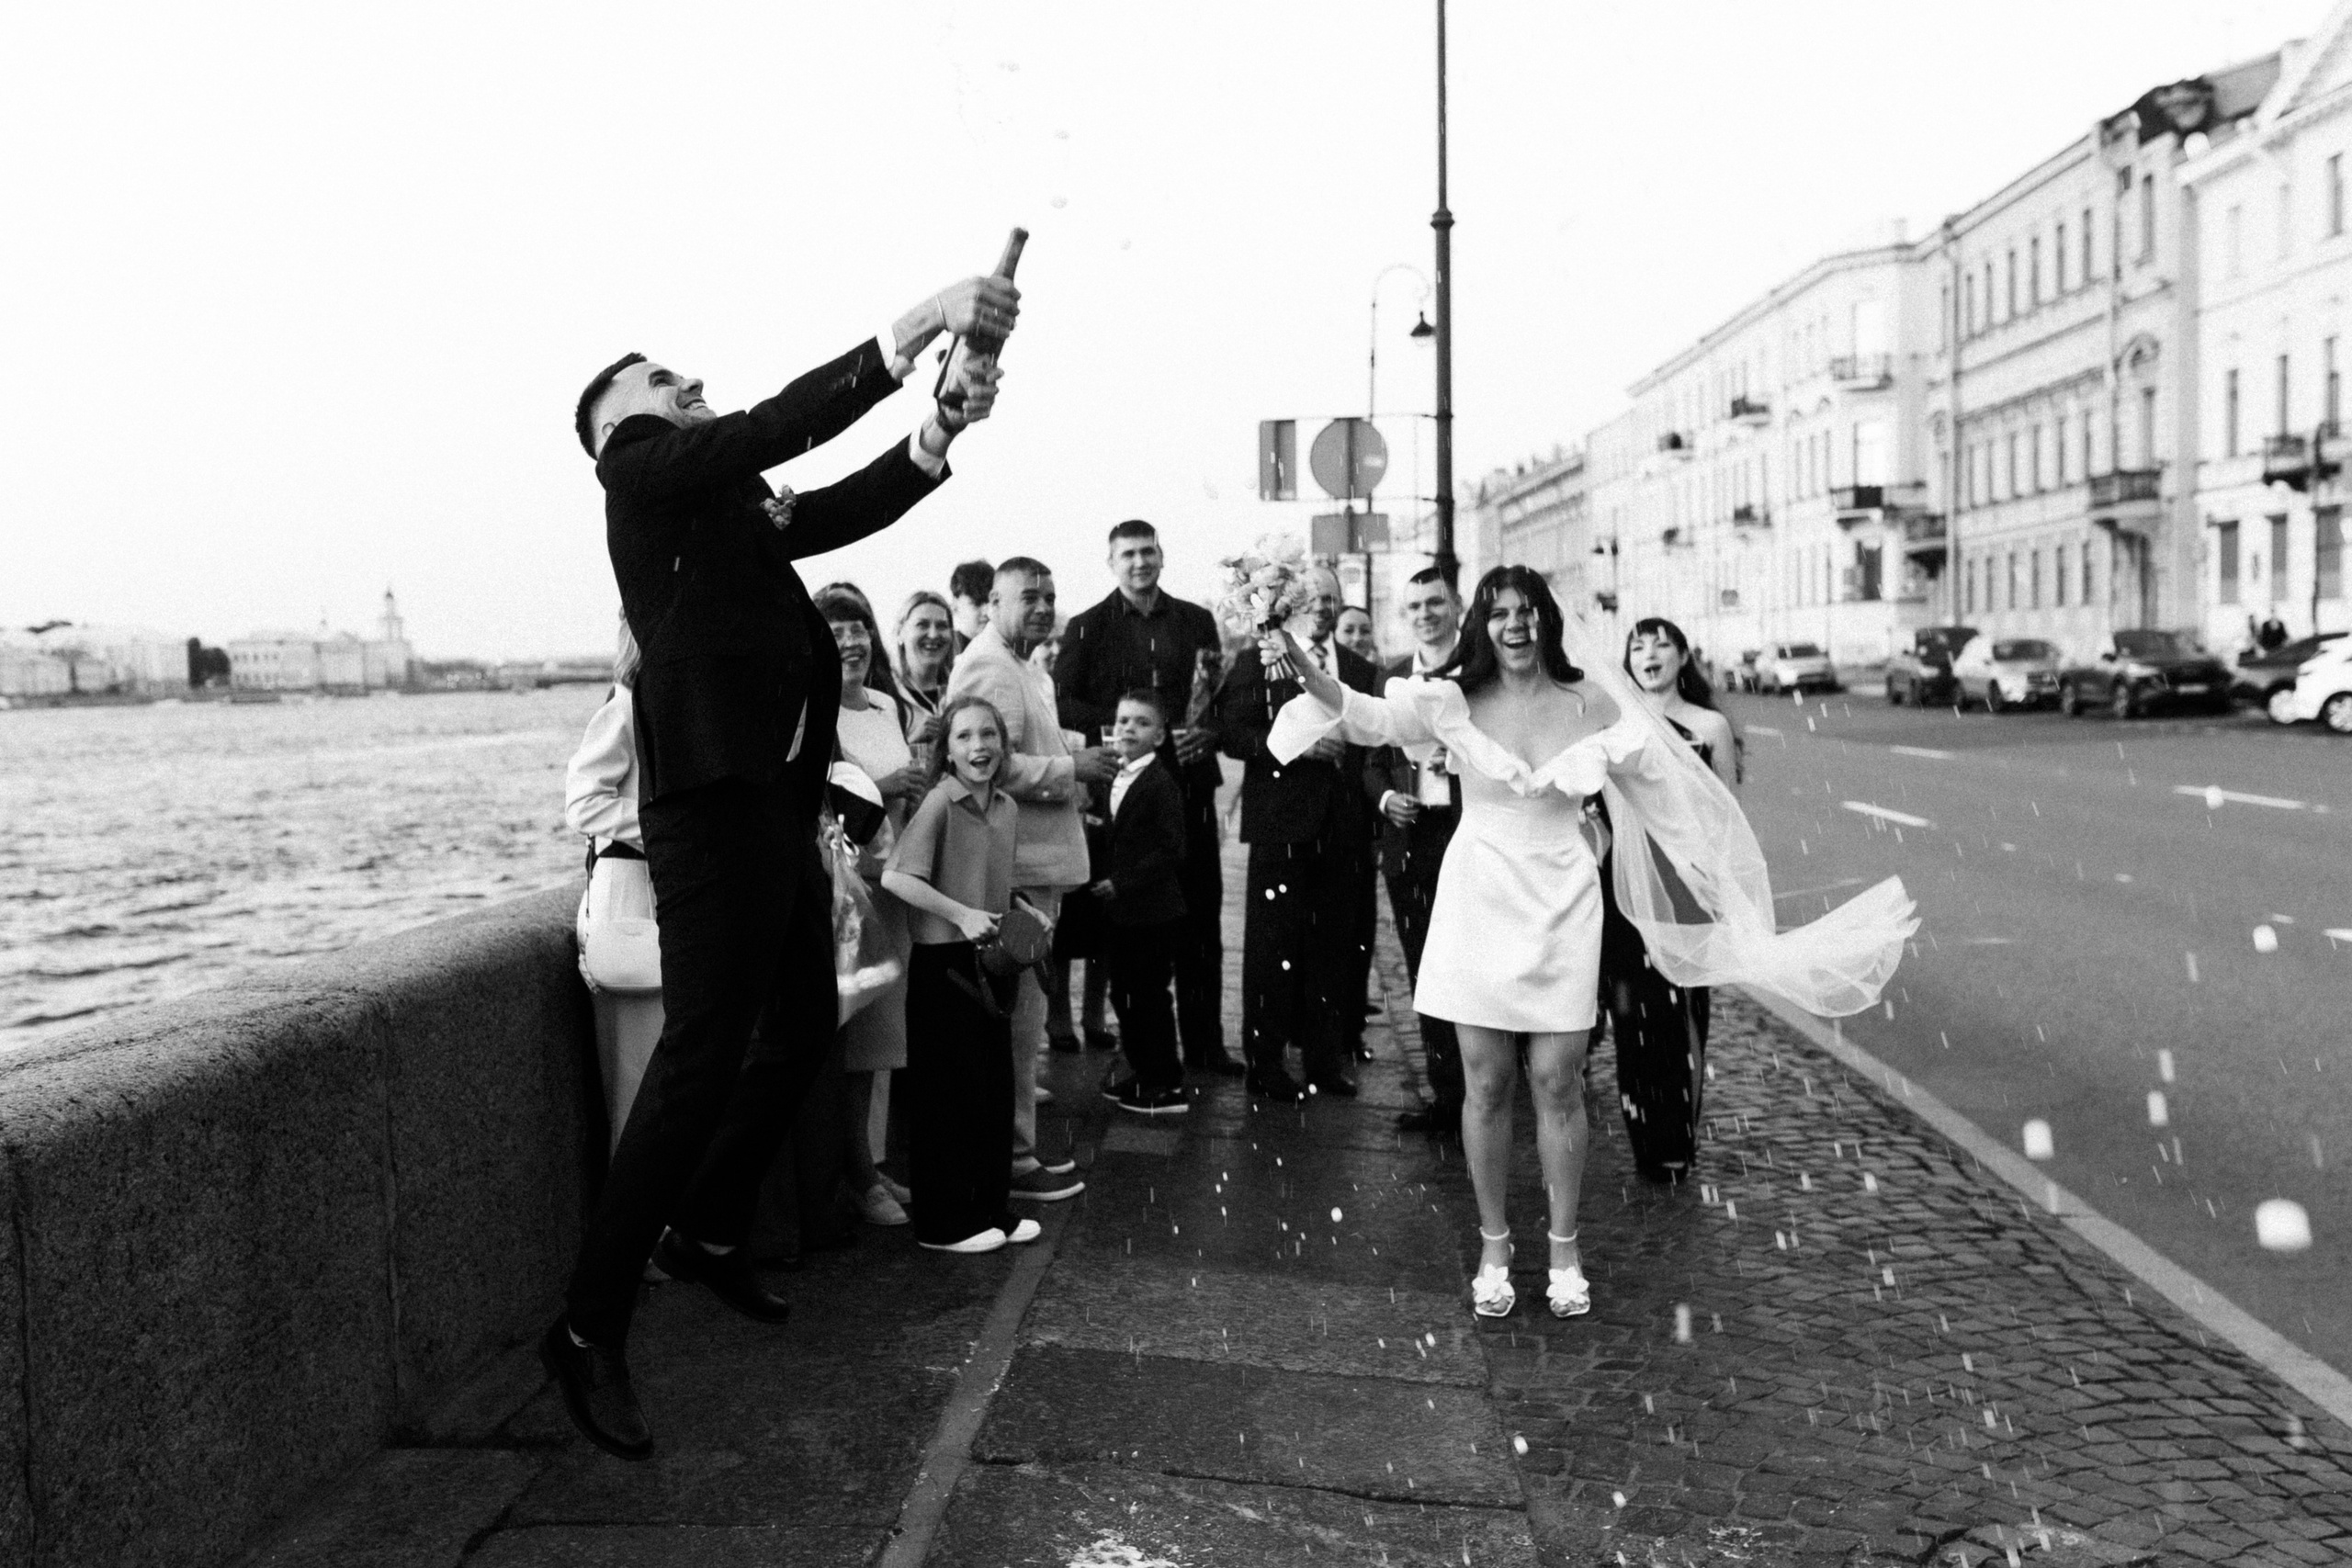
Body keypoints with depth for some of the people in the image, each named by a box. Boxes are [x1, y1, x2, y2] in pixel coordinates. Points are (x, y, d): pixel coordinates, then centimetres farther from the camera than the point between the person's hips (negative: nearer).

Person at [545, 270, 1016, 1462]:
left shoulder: (732, 498, 22)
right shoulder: (644, 466, -1)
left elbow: (842, 507, 17)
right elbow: (779, 426, -16)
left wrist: (941, 430, 1)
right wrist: (910, 330, -22)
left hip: (776, 804, 10)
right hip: (713, 801, -10)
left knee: (805, 1029, 19)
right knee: (704, 1053, -11)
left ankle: (709, 1231, 37)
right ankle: (590, 1329, -1)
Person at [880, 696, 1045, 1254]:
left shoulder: (1007, 809, 8)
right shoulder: (939, 803, -13)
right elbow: (895, 877, -22)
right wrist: (961, 915, -23)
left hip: (987, 965, 7)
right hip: (942, 963, -7)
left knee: (995, 1088, 12)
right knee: (947, 1094, 0)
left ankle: (992, 1209, 25)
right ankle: (943, 1223, 12)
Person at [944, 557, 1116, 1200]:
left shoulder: (1023, 667, 20)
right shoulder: (989, 666, -15)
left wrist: (1079, 748, 16)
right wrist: (1072, 768, -17)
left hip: (1039, 860, 11)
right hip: (1015, 865, -11)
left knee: (1022, 1009, 16)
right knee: (1019, 1011, -4)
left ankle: (1019, 1142, 27)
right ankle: (1013, 1156, 5)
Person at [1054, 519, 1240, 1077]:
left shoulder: (1196, 622, 13)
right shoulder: (1088, 628, 5)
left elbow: (1225, 698, 14)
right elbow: (1064, 703, -3)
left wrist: (1209, 733, -7)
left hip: (1190, 781, 2)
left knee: (1202, 915, 3)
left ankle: (1204, 1041, 12)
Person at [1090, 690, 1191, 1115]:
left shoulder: (1161, 785, -14)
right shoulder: (1111, 780, 11)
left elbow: (1171, 851, -19)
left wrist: (1122, 884, -18)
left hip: (1154, 914, -8)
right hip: (1121, 912, 8)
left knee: (1149, 996, -1)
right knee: (1124, 995, 14)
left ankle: (1167, 1086, 9)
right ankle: (1143, 1073, 28)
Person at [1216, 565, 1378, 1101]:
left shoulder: (1359, 669, 15)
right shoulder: (1257, 661, 2)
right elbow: (1232, 734, -7)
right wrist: (1297, 743, -16)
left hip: (1339, 829, 4)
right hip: (1281, 824, -4)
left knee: (1332, 945, 8)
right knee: (1273, 943, 1)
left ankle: (1325, 1058, 18)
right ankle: (1265, 1061, 10)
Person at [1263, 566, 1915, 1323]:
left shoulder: (1592, 705, -1)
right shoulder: (1456, 700, -3)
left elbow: (1663, 799, 5)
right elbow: (1366, 716, -16)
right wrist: (1301, 665, -32)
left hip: (1560, 910, 0)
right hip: (1479, 903, 0)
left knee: (1557, 1083, 2)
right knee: (1486, 1084, 4)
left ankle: (1564, 1251, 19)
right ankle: (1493, 1247, 20)